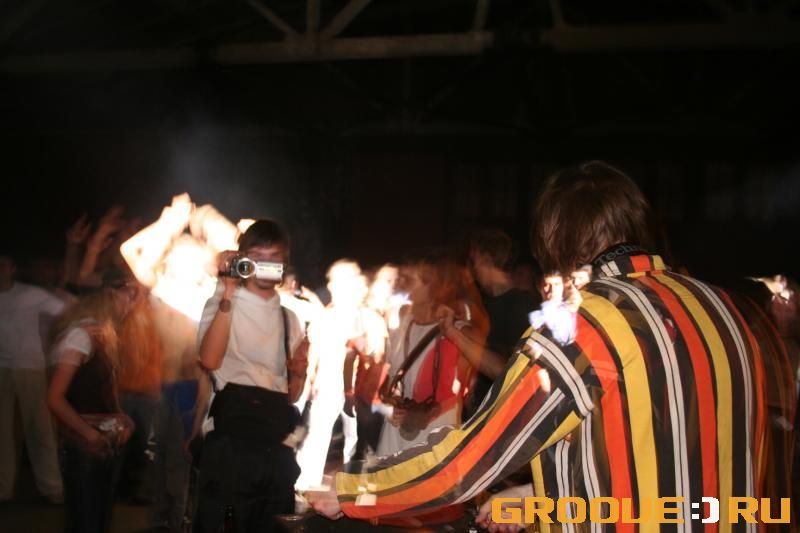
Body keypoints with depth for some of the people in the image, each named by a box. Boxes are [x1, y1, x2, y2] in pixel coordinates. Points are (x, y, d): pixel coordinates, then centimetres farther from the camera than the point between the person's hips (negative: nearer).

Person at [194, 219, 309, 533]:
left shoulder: (288, 318, 20)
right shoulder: (223, 305, 3)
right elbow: (210, 360, -18)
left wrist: (299, 372, -2)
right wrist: (228, 295, -18)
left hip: (276, 441, 5)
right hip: (232, 432, -5)